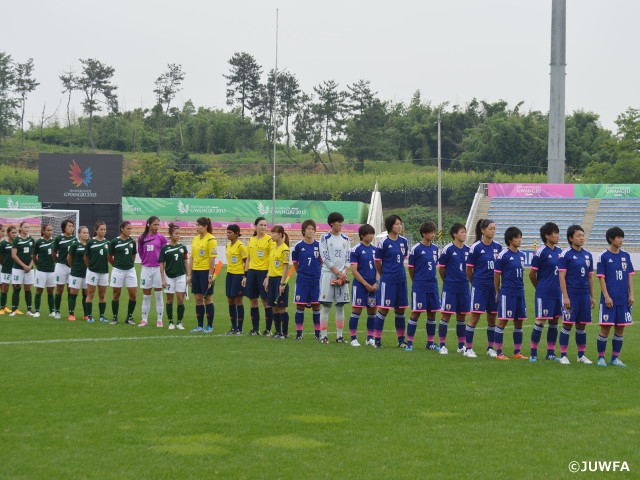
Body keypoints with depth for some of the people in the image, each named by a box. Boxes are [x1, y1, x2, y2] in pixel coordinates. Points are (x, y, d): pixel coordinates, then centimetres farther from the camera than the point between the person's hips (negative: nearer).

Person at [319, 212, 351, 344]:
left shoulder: (345, 239, 11)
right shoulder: (325, 238, -2)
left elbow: (348, 258, 10)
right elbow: (325, 258, -7)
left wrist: (344, 273, -5)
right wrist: (338, 273, -12)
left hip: (342, 275, 4)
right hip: (328, 274, -4)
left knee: (340, 306, 4)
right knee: (326, 305, -5)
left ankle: (339, 335, 8)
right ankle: (323, 335, -2)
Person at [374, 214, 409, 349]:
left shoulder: (403, 241, 6)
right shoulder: (383, 242, -9)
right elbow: (377, 262, -1)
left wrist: (400, 273, 14)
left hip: (401, 280, 5)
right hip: (387, 281, -5)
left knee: (400, 309, 9)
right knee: (384, 309, -4)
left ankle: (401, 340, 17)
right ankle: (377, 340, 3)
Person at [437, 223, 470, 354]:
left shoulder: (468, 250, 5)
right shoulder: (448, 249, -8)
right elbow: (441, 268, 0)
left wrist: (464, 281, 12)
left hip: (464, 288, 4)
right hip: (450, 288, -4)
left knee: (461, 316, 10)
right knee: (446, 314, -3)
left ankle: (461, 345, 18)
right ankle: (442, 345, 2)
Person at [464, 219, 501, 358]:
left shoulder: (498, 247, 5)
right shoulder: (476, 247, -7)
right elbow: (469, 269, 0)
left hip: (494, 286, 4)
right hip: (480, 287, -4)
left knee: (492, 317, 9)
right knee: (475, 316, -6)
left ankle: (490, 348, 20)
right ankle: (468, 348, 1)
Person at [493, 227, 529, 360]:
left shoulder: (521, 255, 11)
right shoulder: (503, 255, -9)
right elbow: (496, 275, -5)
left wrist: (520, 287, 15)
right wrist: (498, 293, 1)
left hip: (520, 293, 7)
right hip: (507, 293, -7)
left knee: (519, 322, 9)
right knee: (502, 321, -4)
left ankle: (517, 352, 17)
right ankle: (499, 352, 1)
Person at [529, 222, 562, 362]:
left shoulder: (559, 252, 10)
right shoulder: (541, 252, -10)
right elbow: (532, 274, -6)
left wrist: (558, 289, 14)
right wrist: (540, 288, 6)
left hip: (557, 293, 6)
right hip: (544, 293, -6)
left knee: (554, 322, 10)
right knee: (541, 321, -5)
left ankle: (551, 353, 18)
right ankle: (533, 353, 1)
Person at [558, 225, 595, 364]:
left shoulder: (588, 255, 11)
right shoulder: (565, 255, -5)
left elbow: (590, 277, 17)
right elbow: (561, 276, -9)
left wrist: (592, 296, 14)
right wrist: (565, 296, -14)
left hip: (584, 295, 5)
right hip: (571, 295, -5)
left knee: (581, 325, 10)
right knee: (567, 324, -4)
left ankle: (581, 355, 18)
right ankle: (563, 356, 2)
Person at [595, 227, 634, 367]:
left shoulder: (625, 256, 8)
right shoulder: (604, 256, -4)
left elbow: (630, 276, 11)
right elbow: (601, 278, -6)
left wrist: (631, 294, 3)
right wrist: (606, 296, -12)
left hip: (624, 299, 4)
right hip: (609, 299, -4)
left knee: (620, 329, 7)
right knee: (605, 328, -3)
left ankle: (615, 358, 16)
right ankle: (601, 358, 8)